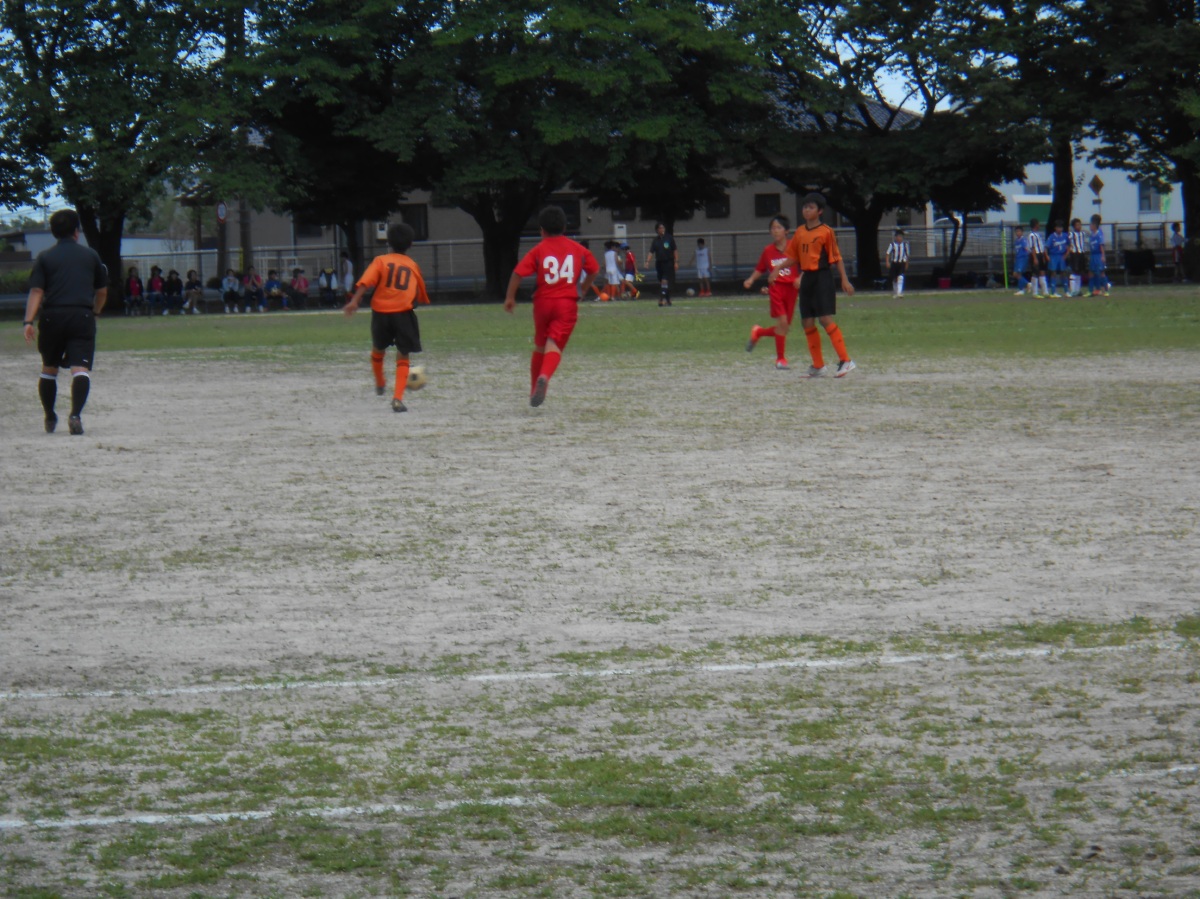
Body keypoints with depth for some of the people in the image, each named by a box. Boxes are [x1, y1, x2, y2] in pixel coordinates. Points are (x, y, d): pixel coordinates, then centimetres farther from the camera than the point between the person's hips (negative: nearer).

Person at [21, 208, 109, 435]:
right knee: (80, 368, -10)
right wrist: (94, 312, 33)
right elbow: (102, 291, 16)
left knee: (49, 368, 18)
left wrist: (28, 321, -10)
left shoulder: (44, 258, 6)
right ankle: (75, 414, -30)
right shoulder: (90, 255, 11)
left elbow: (36, 291, -5)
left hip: (52, 317, 1)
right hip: (83, 317, -1)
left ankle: (49, 417, 25)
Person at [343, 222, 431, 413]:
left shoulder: (381, 261, 5)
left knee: (378, 350, 26)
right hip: (403, 312, 0)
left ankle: (380, 385, 45)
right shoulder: (412, 266, 11)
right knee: (403, 357, 4)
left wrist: (354, 301, -19)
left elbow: (365, 282, -12)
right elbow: (422, 295, 20)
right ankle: (398, 398, -13)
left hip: (381, 312, 0)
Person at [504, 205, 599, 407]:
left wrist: (510, 297, 0)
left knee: (539, 347, 19)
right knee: (555, 346, -11)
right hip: (567, 304, 0)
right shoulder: (578, 249, 7)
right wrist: (582, 289, 32)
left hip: (543, 302, 0)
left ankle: (534, 390, 25)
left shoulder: (538, 250, -1)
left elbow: (518, 272, -9)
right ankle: (544, 377, -40)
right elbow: (593, 270, 17)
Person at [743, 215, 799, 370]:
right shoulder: (768, 250, 4)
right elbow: (760, 269, 15)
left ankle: (758, 332, 32)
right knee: (782, 321, -15)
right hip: (776, 287, -1)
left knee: (784, 328, 4)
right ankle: (781, 358, -2)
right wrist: (751, 280, -1)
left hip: (791, 289, 1)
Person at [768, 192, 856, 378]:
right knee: (807, 322, 6)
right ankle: (818, 365, 15)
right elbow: (793, 258, 19)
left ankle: (845, 360, -14)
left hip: (822, 277, -7)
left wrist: (845, 280, -8)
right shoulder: (799, 233, 11)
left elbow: (837, 257, -4)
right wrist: (778, 268, 7)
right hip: (806, 278, 7)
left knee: (825, 319, -15)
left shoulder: (826, 231, -6)